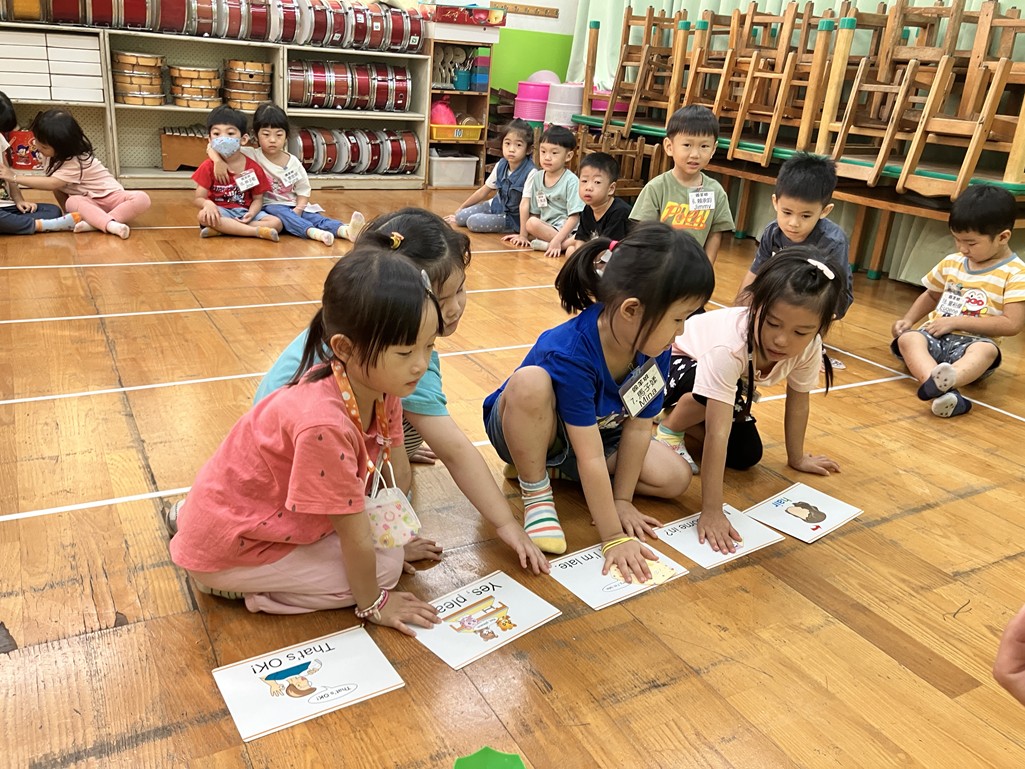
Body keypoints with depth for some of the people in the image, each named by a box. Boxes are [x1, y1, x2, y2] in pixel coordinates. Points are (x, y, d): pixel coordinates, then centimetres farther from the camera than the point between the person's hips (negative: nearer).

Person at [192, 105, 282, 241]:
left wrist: (251, 213, -19)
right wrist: (207, 203, -29)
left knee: (276, 223, -22)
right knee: (203, 216, -35)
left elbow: (258, 199, 4)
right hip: (221, 212, -1)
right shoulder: (208, 166, -1)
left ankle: (220, 230, -25)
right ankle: (258, 231, -31)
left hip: (244, 212, 1)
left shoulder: (253, 168, 0)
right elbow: (198, 199, -3)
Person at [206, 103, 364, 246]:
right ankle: (314, 233, -59)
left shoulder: (293, 162, 3)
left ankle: (345, 230, -49)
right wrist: (219, 161, -28)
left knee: (315, 216, -24)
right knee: (280, 213, -35)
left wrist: (298, 210, -12)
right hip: (268, 207, -3)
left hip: (293, 207, 3)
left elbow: (303, 189, 6)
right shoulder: (251, 156, -5)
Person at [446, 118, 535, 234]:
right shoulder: (501, 165, -4)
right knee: (460, 217, -6)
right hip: (497, 205, 6)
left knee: (473, 222, -22)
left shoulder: (530, 172, -25)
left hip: (514, 217, -6)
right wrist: (460, 209, 13)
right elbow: (484, 191, 8)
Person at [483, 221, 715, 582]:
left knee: (675, 477, -10)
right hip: (529, 430, -6)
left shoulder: (654, 347, -20)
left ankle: (559, 467, 4)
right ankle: (536, 491, -16)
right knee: (530, 382, -40)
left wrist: (621, 500, -10)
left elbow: (638, 427, -12)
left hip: (598, 430, 7)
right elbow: (591, 456, -36)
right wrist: (613, 537, -32)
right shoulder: (571, 353, -38)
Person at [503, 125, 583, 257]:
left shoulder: (571, 181, -10)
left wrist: (557, 240, -26)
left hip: (567, 229, -4)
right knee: (532, 223, -29)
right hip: (545, 227, 4)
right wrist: (523, 235, -2)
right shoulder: (535, 177, 4)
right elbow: (525, 205, 7)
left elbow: (574, 217, -15)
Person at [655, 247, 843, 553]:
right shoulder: (729, 347, -45)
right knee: (710, 395, -38)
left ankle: (688, 421, 21)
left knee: (747, 455, -4)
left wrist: (797, 458, 2)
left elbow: (798, 401, -8)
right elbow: (717, 434, -47)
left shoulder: (808, 346, -27)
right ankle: (668, 427, -7)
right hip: (676, 359, -6)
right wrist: (711, 512, -46)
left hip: (730, 379, 6)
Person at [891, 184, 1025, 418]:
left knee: (986, 350, -38)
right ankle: (943, 392, -55)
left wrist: (957, 321, -14)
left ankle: (939, 382, -69)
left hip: (972, 342, -4)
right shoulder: (951, 263, 14)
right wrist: (908, 319, 10)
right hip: (935, 335, 4)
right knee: (908, 337, -28)